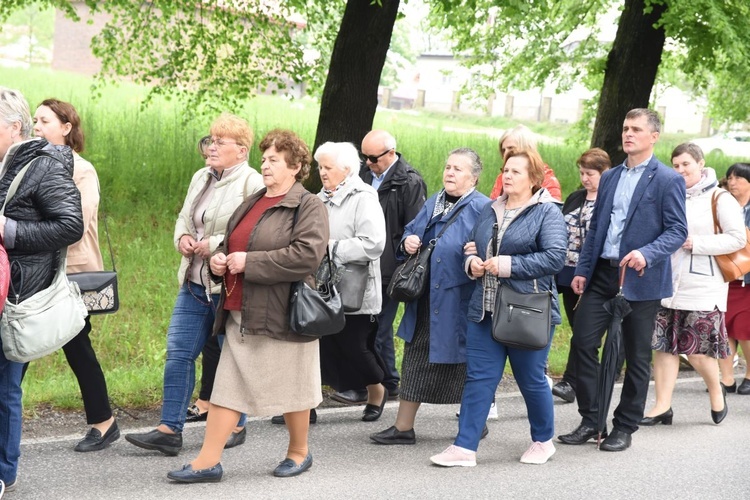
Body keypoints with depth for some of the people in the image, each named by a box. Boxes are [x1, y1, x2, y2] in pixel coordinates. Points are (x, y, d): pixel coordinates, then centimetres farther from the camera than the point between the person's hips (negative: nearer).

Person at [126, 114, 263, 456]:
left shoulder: (252, 184, -12)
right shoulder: (201, 178, 13)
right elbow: (184, 217, 24)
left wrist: (215, 245, -20)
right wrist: (182, 237, 3)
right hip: (194, 283, 8)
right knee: (178, 352, 2)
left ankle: (235, 426, 22)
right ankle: (169, 430, 4)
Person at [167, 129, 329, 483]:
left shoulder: (308, 207, -8)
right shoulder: (252, 203, 17)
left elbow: (306, 254, -22)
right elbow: (230, 242, 28)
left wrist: (249, 262, -19)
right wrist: (220, 259, 3)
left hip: (281, 314, -7)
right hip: (240, 313, 7)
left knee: (290, 386, 7)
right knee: (227, 386, 3)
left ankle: (299, 452, 26)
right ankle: (208, 461, 3)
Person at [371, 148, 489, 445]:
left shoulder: (482, 209, -7)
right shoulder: (433, 203, 16)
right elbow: (410, 232, 22)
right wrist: (408, 242, 1)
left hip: (459, 301, -7)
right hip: (424, 297, 7)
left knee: (463, 362, 5)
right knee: (415, 359, 10)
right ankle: (403, 428, 17)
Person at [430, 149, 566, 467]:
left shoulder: (547, 212, -6)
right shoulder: (490, 210, 13)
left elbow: (554, 258, -17)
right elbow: (472, 246, 25)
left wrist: (508, 265, -19)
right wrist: (472, 262, 1)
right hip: (486, 310, 6)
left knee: (532, 380, 7)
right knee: (478, 377, 2)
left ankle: (543, 441, 26)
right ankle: (465, 447, 2)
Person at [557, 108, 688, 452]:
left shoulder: (668, 180, -5)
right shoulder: (609, 177, 15)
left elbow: (678, 231, -10)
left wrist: (647, 254, -26)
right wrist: (582, 269, 8)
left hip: (641, 280, -5)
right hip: (602, 275, 5)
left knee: (637, 356, 4)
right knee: (583, 342, -2)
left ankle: (625, 428, 16)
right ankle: (590, 421, 10)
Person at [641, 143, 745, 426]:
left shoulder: (719, 199, -3)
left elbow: (738, 238, -10)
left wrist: (696, 243, -14)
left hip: (702, 288, -5)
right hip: (668, 284, 5)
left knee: (696, 350, -4)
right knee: (664, 345, 2)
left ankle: (716, 392, 22)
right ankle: (663, 407, 7)